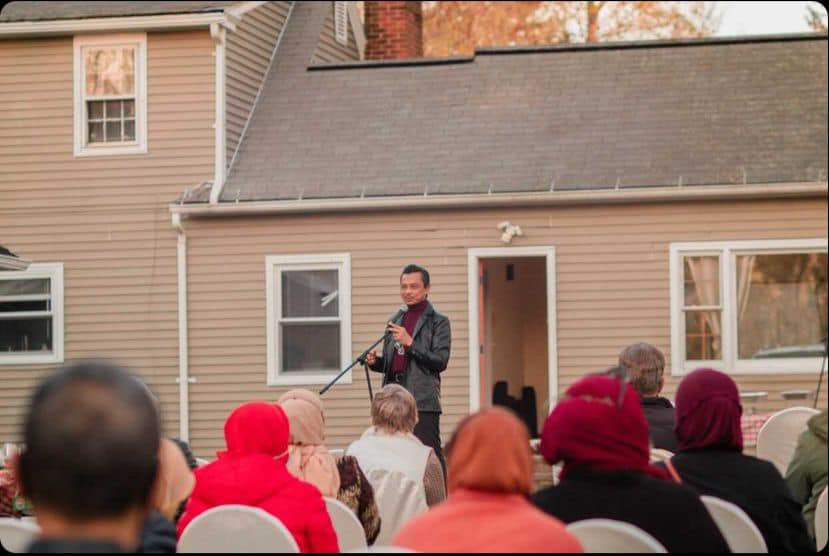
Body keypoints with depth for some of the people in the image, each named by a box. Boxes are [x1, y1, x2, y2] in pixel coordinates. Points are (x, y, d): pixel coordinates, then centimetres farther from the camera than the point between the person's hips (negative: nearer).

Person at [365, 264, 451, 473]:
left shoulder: (438, 322, 1)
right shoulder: (395, 321, 20)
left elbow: (440, 361, -8)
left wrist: (410, 343, -15)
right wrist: (375, 362, 4)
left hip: (423, 401, -6)